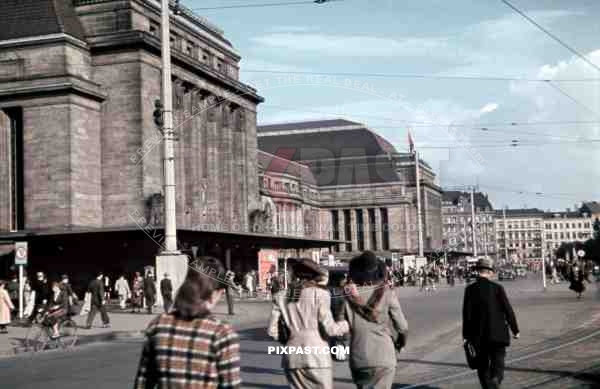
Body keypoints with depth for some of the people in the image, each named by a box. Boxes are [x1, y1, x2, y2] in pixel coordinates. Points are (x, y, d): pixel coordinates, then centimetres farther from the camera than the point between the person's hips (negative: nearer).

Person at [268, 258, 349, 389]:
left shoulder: (281, 297, 8)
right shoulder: (320, 294, -4)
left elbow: (272, 331, 7)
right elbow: (330, 329, -8)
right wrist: (347, 324, 10)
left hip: (292, 357, 4)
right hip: (316, 356, -4)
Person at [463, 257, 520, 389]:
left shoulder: (470, 289, -4)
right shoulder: (497, 288, -7)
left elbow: (466, 314, -4)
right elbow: (508, 310, -5)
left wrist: (466, 335, 3)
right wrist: (515, 330, 6)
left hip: (478, 336, 2)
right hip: (497, 334, -2)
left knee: (483, 367, 15)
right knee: (498, 367, 2)